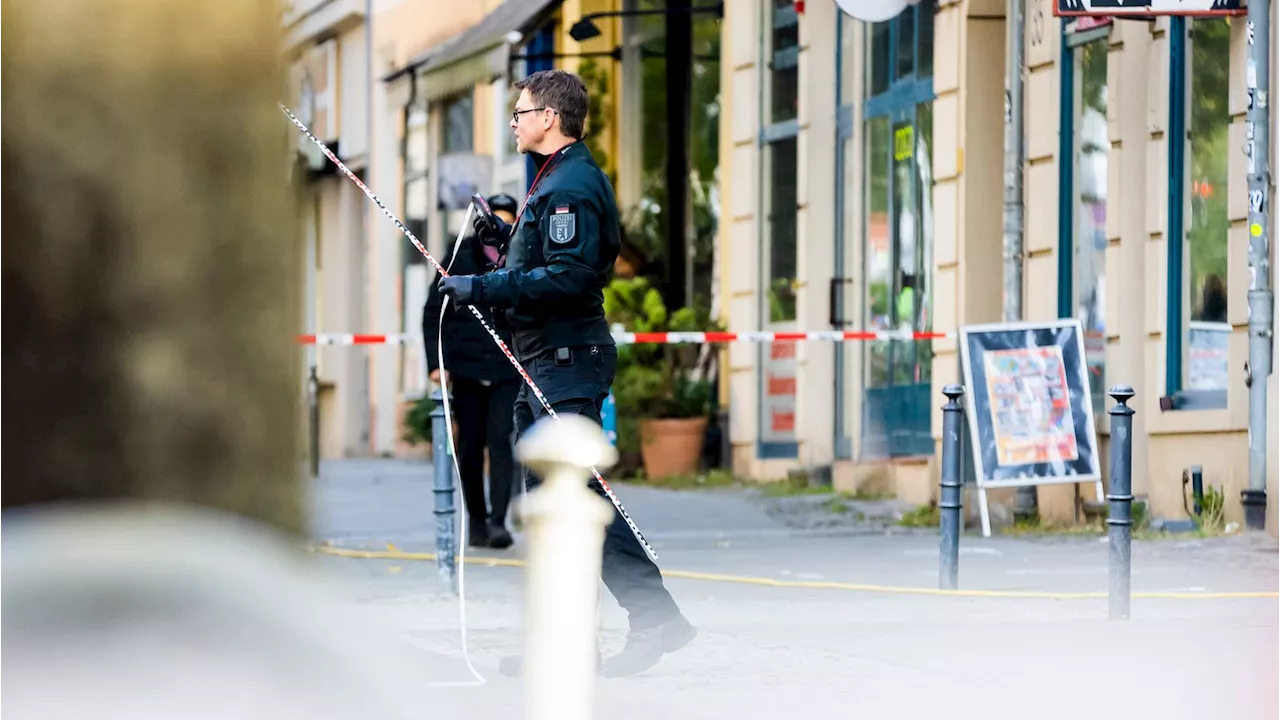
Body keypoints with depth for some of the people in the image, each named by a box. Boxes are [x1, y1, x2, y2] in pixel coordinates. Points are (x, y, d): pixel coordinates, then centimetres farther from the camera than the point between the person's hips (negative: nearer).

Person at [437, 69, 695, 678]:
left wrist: (483, 288, -22)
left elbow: (570, 275, -24)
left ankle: (656, 616, -13)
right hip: (545, 362, 11)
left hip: (566, 359, -11)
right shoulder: (554, 181, 19)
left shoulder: (572, 185, -15)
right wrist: (506, 236, 14)